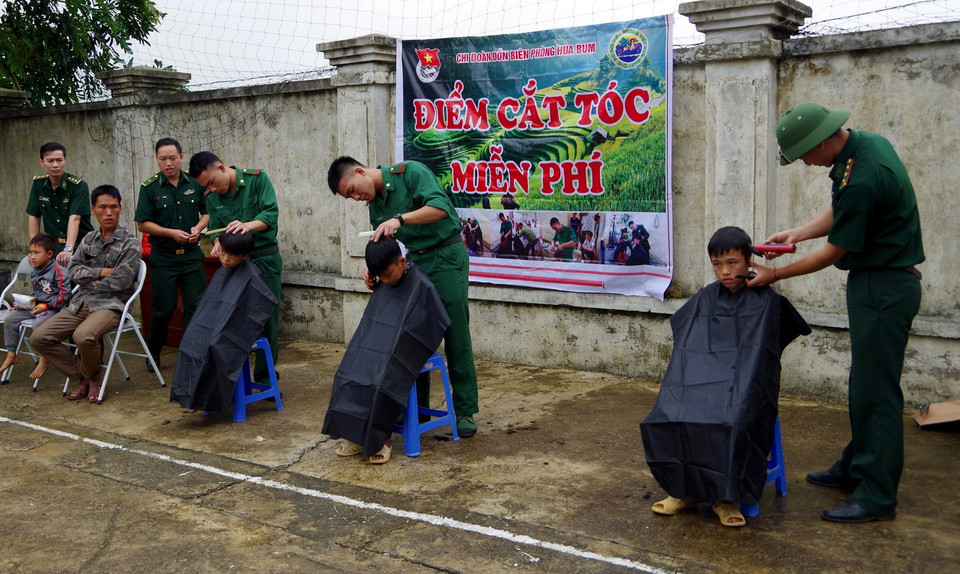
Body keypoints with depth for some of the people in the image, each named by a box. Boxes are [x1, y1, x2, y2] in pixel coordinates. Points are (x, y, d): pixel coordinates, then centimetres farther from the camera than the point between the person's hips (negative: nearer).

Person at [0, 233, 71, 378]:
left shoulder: (57, 270, -12)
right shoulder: (34, 271, 13)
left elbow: (64, 294, -17)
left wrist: (46, 306, -21)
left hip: (53, 308, -9)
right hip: (35, 306, 9)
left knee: (39, 323, -34)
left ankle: (44, 360, -19)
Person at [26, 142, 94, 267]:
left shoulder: (79, 186, -11)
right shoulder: (38, 184, 6)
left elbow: (74, 219, -21)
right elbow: (33, 216, 7)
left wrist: (68, 249, -32)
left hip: (79, 244, -3)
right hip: (53, 247, 4)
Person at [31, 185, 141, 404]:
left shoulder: (130, 243, -4)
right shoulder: (89, 239, 15)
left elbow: (120, 281, -14)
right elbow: (73, 271, 6)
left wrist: (88, 282, -2)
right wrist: (101, 272, -9)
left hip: (110, 304, -7)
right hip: (81, 303, 7)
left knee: (83, 336, -35)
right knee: (39, 337, -7)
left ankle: (93, 376, -2)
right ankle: (84, 377, 5)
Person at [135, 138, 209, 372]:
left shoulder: (194, 183, 3)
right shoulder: (149, 187, -4)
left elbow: (207, 212, 12)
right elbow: (142, 224, -5)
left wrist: (199, 227, -8)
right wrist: (172, 233, -15)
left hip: (191, 255, 2)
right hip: (163, 257, -2)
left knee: (196, 306, -1)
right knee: (163, 308, 5)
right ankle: (153, 351, 27)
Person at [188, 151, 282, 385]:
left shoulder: (257, 179, -9)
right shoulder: (212, 197, 4)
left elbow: (271, 213, -18)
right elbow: (215, 227, 5)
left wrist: (248, 226, -37)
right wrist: (218, 243, -19)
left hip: (265, 258, -4)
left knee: (268, 319, 0)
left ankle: (265, 377, 11)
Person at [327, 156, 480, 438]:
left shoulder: (410, 172, -12)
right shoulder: (375, 206, 10)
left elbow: (441, 207, -25)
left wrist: (400, 219, -34)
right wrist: (373, 269, -8)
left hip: (445, 256, -7)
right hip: (413, 263, 7)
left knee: (456, 337, -3)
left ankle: (465, 411, 6)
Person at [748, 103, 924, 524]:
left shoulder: (862, 179, -27)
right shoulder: (866, 143, 4)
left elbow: (835, 251, -17)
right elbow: (839, 212, 18)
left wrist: (775, 275, -6)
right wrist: (797, 233, 8)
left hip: (883, 290, -10)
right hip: (878, 284, 10)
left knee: (876, 391, -5)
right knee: (865, 386, 17)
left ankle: (877, 496, 3)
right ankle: (854, 469, 30)